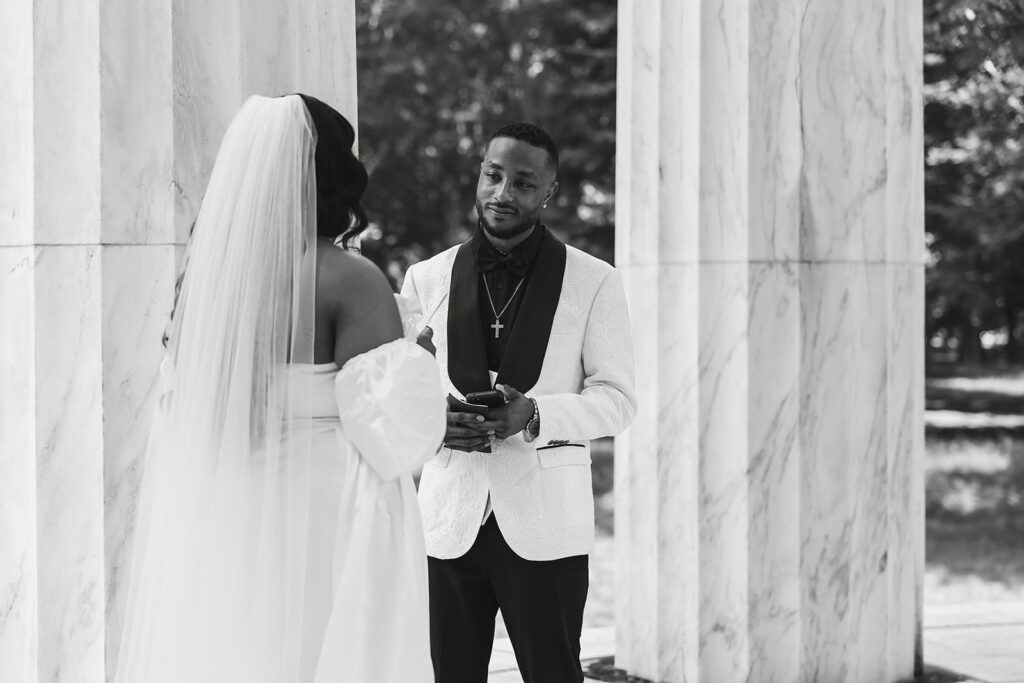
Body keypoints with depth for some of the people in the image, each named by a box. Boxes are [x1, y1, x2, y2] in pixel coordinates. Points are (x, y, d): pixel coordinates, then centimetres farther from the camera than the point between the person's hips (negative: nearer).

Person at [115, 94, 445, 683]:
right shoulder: (351, 280, -11)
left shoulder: (206, 273, 5)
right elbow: (385, 428, -15)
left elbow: (179, 410, 9)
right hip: (326, 522, -6)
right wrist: (420, 364, 3)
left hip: (216, 524, 6)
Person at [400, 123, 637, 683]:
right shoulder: (427, 279, 8)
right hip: (449, 517, 2)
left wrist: (535, 415, -18)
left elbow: (617, 400, 0)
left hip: (544, 528, -2)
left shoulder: (594, 283, 1)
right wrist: (435, 422, -12)